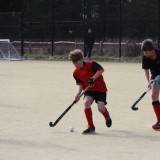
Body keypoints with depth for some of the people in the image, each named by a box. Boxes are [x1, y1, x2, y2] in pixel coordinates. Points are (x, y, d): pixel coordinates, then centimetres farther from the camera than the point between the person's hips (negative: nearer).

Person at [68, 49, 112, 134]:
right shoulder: (76, 73, 0)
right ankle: (91, 127, -15)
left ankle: (107, 117, 22)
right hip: (88, 90, 4)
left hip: (100, 89, -4)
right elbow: (80, 84, 3)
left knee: (101, 107, -18)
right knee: (86, 102, -24)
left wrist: (93, 78, -32)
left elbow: (101, 70, -25)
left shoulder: (91, 64, -16)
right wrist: (78, 94, -13)